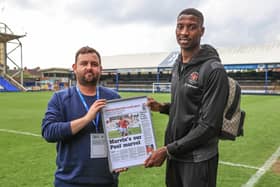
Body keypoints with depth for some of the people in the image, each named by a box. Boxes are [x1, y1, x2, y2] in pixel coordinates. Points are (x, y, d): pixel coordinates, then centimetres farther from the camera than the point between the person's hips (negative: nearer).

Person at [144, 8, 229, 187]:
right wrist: (163, 107, -1)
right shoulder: (177, 65, 7)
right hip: (174, 155, 7)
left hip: (198, 160, -7)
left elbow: (209, 125, -20)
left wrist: (167, 150, -18)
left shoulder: (214, 70, -17)